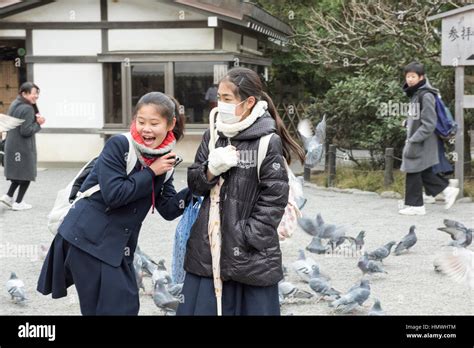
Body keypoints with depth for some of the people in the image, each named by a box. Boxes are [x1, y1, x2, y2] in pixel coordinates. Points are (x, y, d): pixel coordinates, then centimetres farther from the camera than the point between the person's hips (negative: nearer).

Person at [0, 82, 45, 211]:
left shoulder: (14, 105, 9)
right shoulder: (27, 109, -20)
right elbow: (26, 131, -24)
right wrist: (38, 124, -10)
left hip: (12, 145, 9)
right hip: (23, 147, -9)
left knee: (19, 173, 21)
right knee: (26, 174, 3)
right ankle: (18, 203, 7)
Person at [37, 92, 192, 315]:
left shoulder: (164, 161, 5)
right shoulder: (118, 145, -13)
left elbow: (168, 209, 4)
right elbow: (113, 194, -22)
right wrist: (150, 173, -16)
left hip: (120, 246, 6)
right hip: (87, 239, -6)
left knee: (127, 306, 7)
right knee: (106, 309, -4)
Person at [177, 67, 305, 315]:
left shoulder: (268, 142, -11)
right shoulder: (213, 135, 7)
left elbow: (275, 196, -11)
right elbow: (195, 185, 10)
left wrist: (248, 237, -14)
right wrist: (211, 170, -12)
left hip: (249, 254, -5)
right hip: (209, 249, 5)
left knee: (254, 307, 4)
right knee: (201, 307, 9)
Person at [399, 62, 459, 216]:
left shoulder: (426, 96, -17)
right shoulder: (415, 94, 12)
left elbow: (429, 124, -21)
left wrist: (413, 140, -21)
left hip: (422, 143, -9)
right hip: (416, 140, 9)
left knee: (413, 172, -2)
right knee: (424, 173, 13)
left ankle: (415, 205, 6)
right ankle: (448, 190, 19)